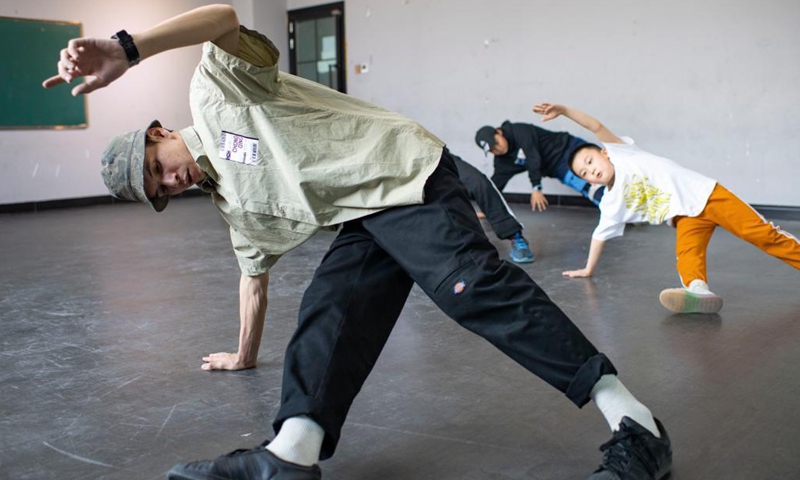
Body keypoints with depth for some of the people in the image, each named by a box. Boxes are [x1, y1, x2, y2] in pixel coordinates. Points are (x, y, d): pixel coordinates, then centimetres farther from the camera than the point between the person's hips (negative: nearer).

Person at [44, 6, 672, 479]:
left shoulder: (214, 92, 4)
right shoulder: (234, 207, 24)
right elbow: (255, 277, 34)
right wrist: (244, 355, 43)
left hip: (407, 173, -9)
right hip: (365, 223, 9)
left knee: (475, 288, -24)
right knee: (328, 311, -11)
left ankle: (635, 425, -24)